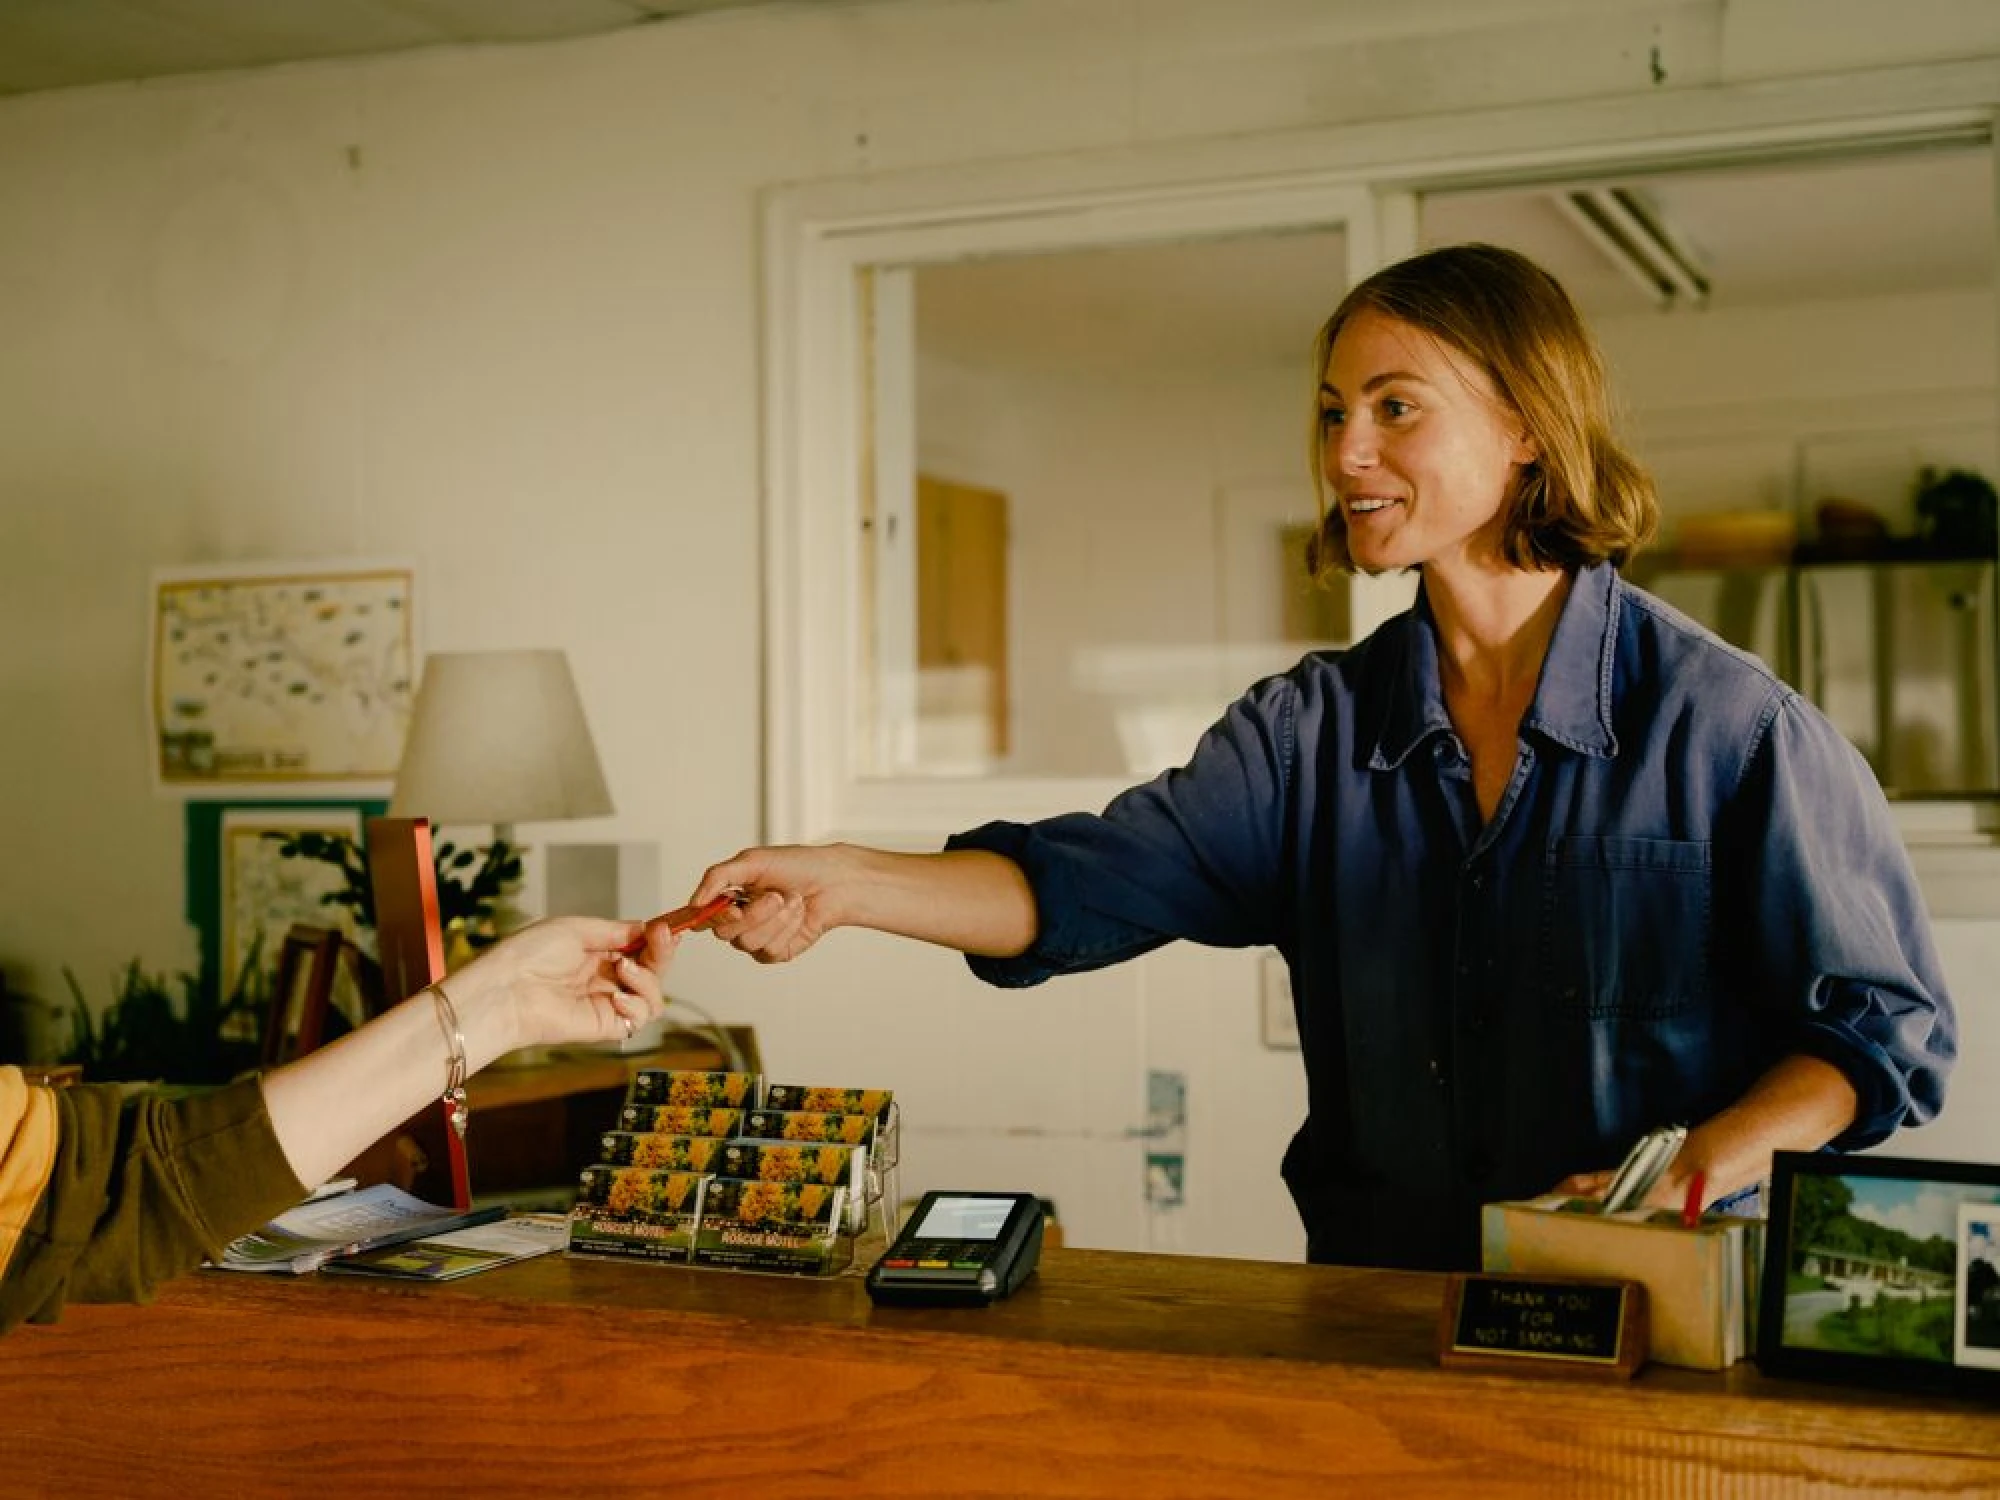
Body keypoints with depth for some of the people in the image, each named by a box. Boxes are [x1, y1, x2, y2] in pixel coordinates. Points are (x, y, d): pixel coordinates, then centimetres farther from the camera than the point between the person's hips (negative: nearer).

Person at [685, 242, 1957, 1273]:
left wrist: (1703, 1163, -15)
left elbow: (1888, 1025, 0)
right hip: (1378, 1313, 3)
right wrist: (845, 884, -19)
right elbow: (1093, 883, -4)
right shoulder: (1316, 728, 7)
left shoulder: (1722, 721, -4)